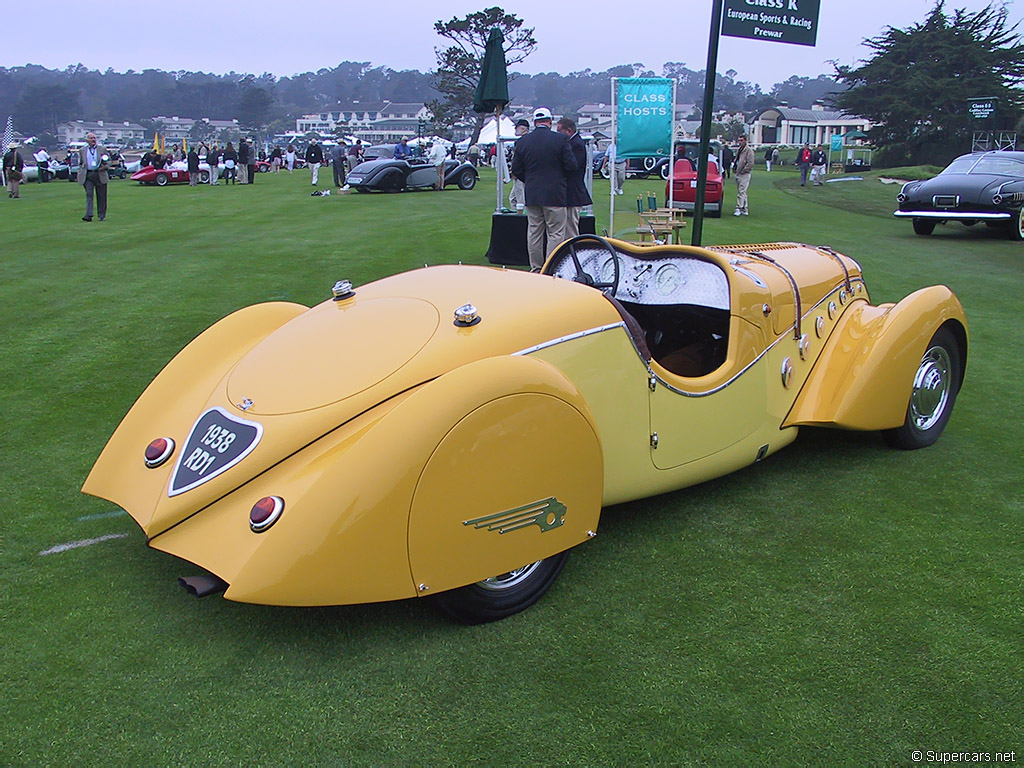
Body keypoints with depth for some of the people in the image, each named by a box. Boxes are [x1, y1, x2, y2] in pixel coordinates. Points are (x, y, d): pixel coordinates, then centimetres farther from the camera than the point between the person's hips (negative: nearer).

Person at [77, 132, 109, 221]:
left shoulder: (102, 149, 8)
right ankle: (88, 215, -16)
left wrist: (105, 166, -10)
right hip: (88, 175, 0)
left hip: (100, 175, 0)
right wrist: (80, 174, 5)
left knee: (101, 196, 4)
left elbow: (107, 162, 11)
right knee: (89, 195, -10)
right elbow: (80, 163, 17)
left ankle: (101, 215, 14)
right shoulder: (82, 150, 11)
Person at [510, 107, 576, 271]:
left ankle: (535, 269, 17)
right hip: (554, 195, -4)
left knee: (534, 233, 11)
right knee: (556, 234, 1)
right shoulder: (561, 140, -7)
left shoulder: (522, 142, 3)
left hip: (532, 195, 4)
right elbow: (571, 165, -6)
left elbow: (516, 169, 6)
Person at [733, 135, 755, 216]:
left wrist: (743, 171, -15)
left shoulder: (749, 150, -10)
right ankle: (745, 209, 18)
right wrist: (735, 168, 13)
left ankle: (739, 208, -15)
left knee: (741, 192, -13)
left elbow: (750, 163, -16)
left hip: (744, 174, -9)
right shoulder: (739, 150, 17)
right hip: (738, 174, 9)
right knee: (742, 192, 12)